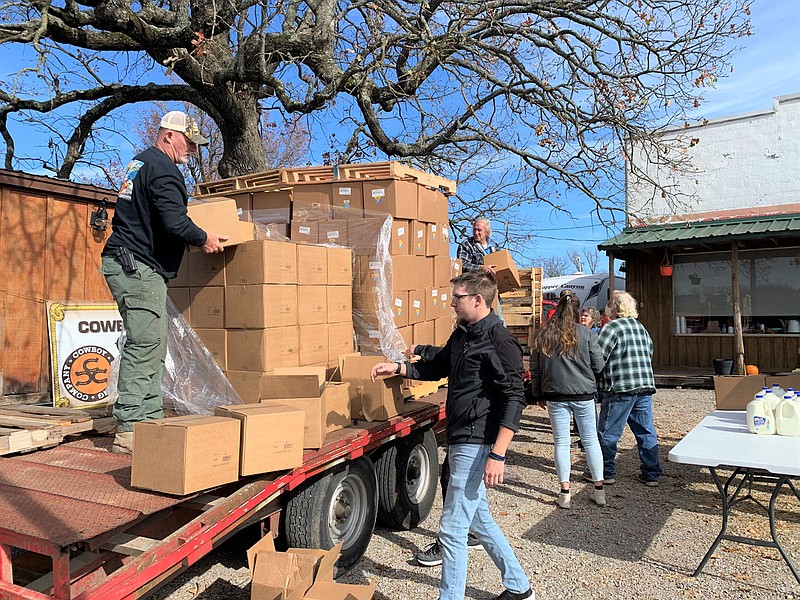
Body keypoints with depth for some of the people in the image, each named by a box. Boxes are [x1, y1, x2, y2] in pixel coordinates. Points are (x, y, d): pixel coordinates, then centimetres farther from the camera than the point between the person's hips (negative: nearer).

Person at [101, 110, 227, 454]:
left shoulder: (141, 162, 22)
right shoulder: (163, 169, -11)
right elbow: (174, 222, -24)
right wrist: (203, 239, -8)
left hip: (127, 263, 11)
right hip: (138, 266, -11)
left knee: (152, 345, 11)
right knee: (146, 344, -12)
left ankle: (149, 418, 16)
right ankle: (129, 429, -9)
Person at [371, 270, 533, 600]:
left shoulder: (500, 341, -16)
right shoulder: (461, 334, 11)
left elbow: (514, 399, -20)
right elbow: (436, 367, 24)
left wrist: (498, 455, -25)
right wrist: (397, 367, 10)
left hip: (477, 445, -10)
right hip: (459, 441, 10)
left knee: (452, 529, -3)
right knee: (479, 519, 21)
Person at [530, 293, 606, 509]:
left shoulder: (543, 335, 0)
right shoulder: (587, 334, -5)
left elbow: (535, 368, 5)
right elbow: (598, 366, 0)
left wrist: (538, 393, 14)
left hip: (555, 396, 0)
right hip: (584, 394, 0)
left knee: (561, 442, 6)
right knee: (590, 440, 11)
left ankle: (565, 493, 7)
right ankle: (599, 489, 19)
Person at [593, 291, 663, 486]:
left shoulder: (612, 327, -9)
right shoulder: (641, 327, 16)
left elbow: (598, 358, -13)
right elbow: (650, 353, 21)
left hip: (620, 389, -8)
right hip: (646, 387, 8)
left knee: (608, 433, 4)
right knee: (646, 432, 13)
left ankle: (607, 473, 10)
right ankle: (651, 474, 18)